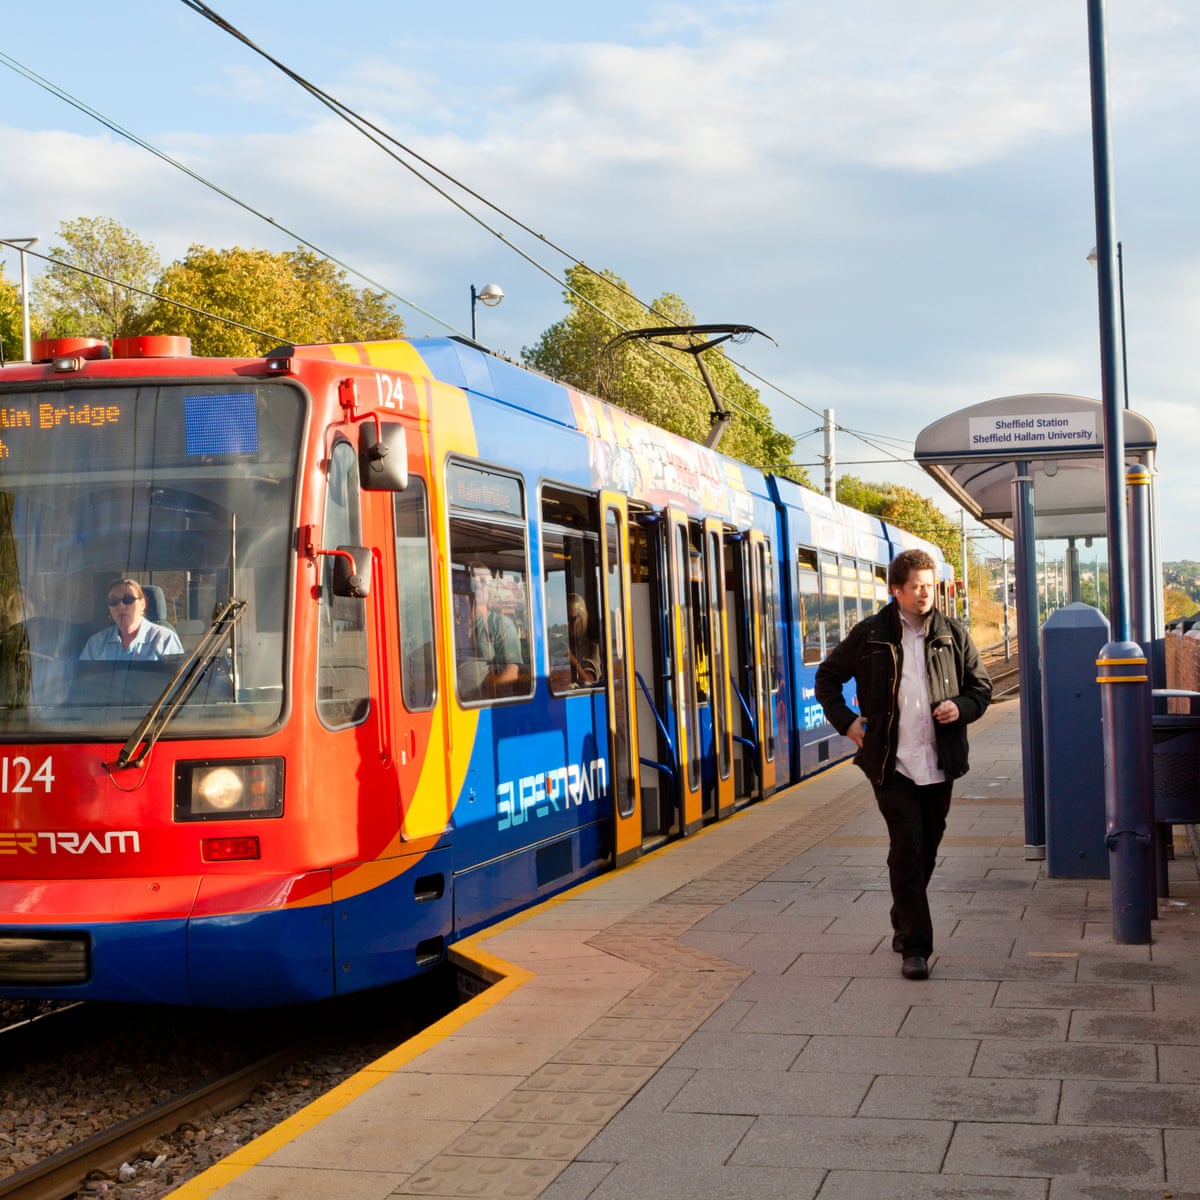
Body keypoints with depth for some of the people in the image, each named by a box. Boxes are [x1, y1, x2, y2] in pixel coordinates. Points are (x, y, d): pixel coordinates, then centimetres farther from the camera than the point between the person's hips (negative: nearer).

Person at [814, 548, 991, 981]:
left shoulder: (952, 635, 6)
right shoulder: (870, 635, 0)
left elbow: (982, 686, 15)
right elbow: (827, 677, 12)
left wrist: (961, 708, -6)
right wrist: (845, 721, 0)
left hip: (938, 764, 3)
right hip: (892, 765, -3)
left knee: (925, 852, 12)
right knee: (907, 852, -8)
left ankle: (904, 926, 33)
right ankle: (915, 947, -5)